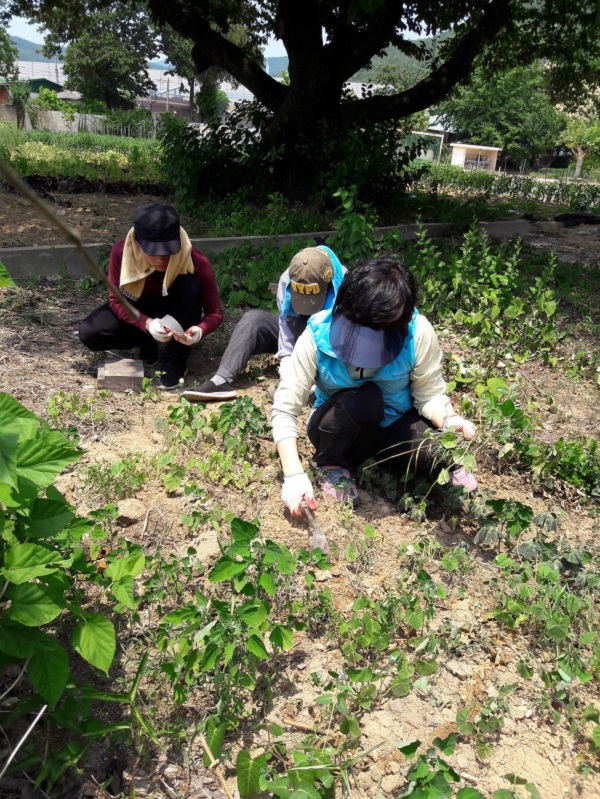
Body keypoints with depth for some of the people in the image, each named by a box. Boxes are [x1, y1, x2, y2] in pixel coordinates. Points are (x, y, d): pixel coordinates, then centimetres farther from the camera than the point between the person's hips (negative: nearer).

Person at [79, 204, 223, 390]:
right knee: (88, 333, -24)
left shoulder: (196, 261, -31)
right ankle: (146, 342, 3)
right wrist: (147, 324, -38)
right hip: (138, 311, 1)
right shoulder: (121, 252, -28)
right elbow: (116, 301, -18)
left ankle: (175, 361, -18)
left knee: (190, 286, -34)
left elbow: (215, 312, -23)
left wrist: (200, 330, -47)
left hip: (175, 313, -1)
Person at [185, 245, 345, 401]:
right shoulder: (287, 280, -19)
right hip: (297, 334, 3)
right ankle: (222, 380, -37)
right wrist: (286, 355, -37)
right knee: (253, 319, -21)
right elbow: (286, 321, -22)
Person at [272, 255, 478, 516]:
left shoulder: (418, 333, -23)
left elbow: (430, 395, -12)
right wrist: (294, 475, -32)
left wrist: (448, 420, -34)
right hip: (338, 431, 0)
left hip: (396, 425, 1)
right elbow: (284, 409, -24)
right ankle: (330, 465, -6)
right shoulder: (318, 335, -26)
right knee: (365, 398, -35)